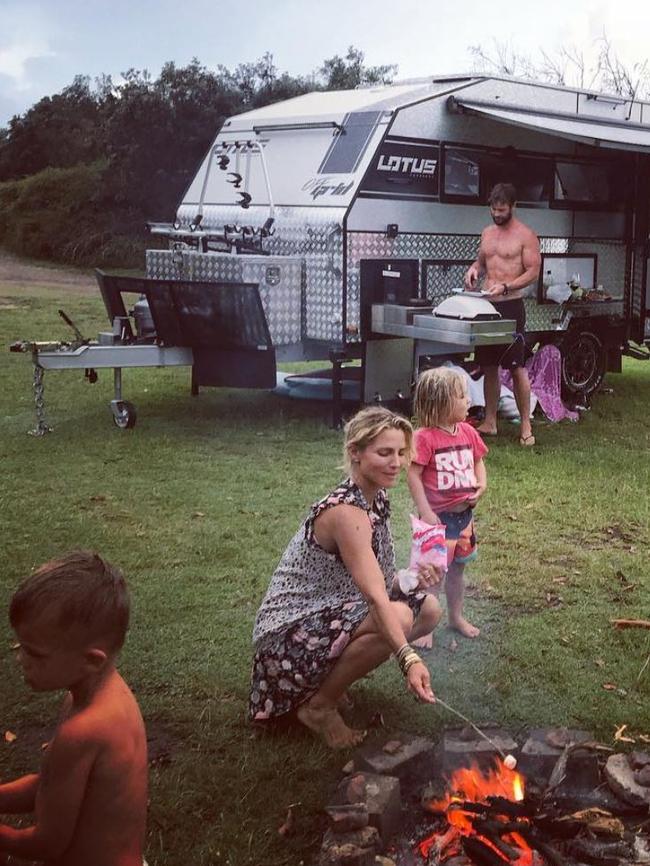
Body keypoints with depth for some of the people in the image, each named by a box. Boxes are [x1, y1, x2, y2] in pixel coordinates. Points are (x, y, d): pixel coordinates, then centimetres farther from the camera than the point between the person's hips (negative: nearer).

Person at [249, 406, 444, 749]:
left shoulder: (376, 499, 4)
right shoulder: (346, 512, -26)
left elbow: (377, 581, 10)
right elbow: (375, 598, -37)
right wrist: (409, 659, -47)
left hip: (327, 613, 10)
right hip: (290, 633, -10)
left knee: (429, 609, 5)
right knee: (397, 618, -29)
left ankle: (328, 678, 12)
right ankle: (319, 706, -8)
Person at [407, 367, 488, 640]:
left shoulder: (468, 432, 2)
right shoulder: (425, 437, -19)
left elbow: (478, 462, 15)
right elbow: (413, 475, -18)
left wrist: (481, 484, -4)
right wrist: (425, 512, -20)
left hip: (464, 514, 7)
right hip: (438, 516, -7)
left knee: (457, 568, 21)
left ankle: (456, 617, 39)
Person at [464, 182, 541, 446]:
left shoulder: (525, 235, -5)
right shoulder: (487, 233, 15)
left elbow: (533, 271, -10)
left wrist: (505, 287, -22)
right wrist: (474, 269, 2)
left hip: (511, 306, -6)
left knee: (517, 367, -7)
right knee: (489, 366, 10)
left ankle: (525, 426, -1)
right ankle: (489, 422, 18)